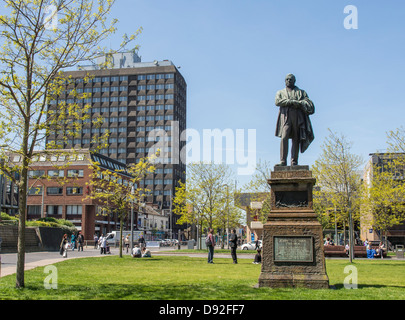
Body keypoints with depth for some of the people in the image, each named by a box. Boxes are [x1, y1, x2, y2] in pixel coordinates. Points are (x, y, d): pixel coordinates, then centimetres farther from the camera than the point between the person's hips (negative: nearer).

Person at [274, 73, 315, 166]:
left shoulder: (301, 92, 21)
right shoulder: (280, 92, 21)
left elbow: (307, 102, 6)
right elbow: (277, 102, 0)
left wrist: (298, 104, -13)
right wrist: (292, 101, -9)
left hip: (298, 117, 1)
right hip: (286, 117, -1)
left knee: (296, 140, -4)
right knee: (284, 138, -17)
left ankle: (294, 162, -4)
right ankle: (283, 161, -20)